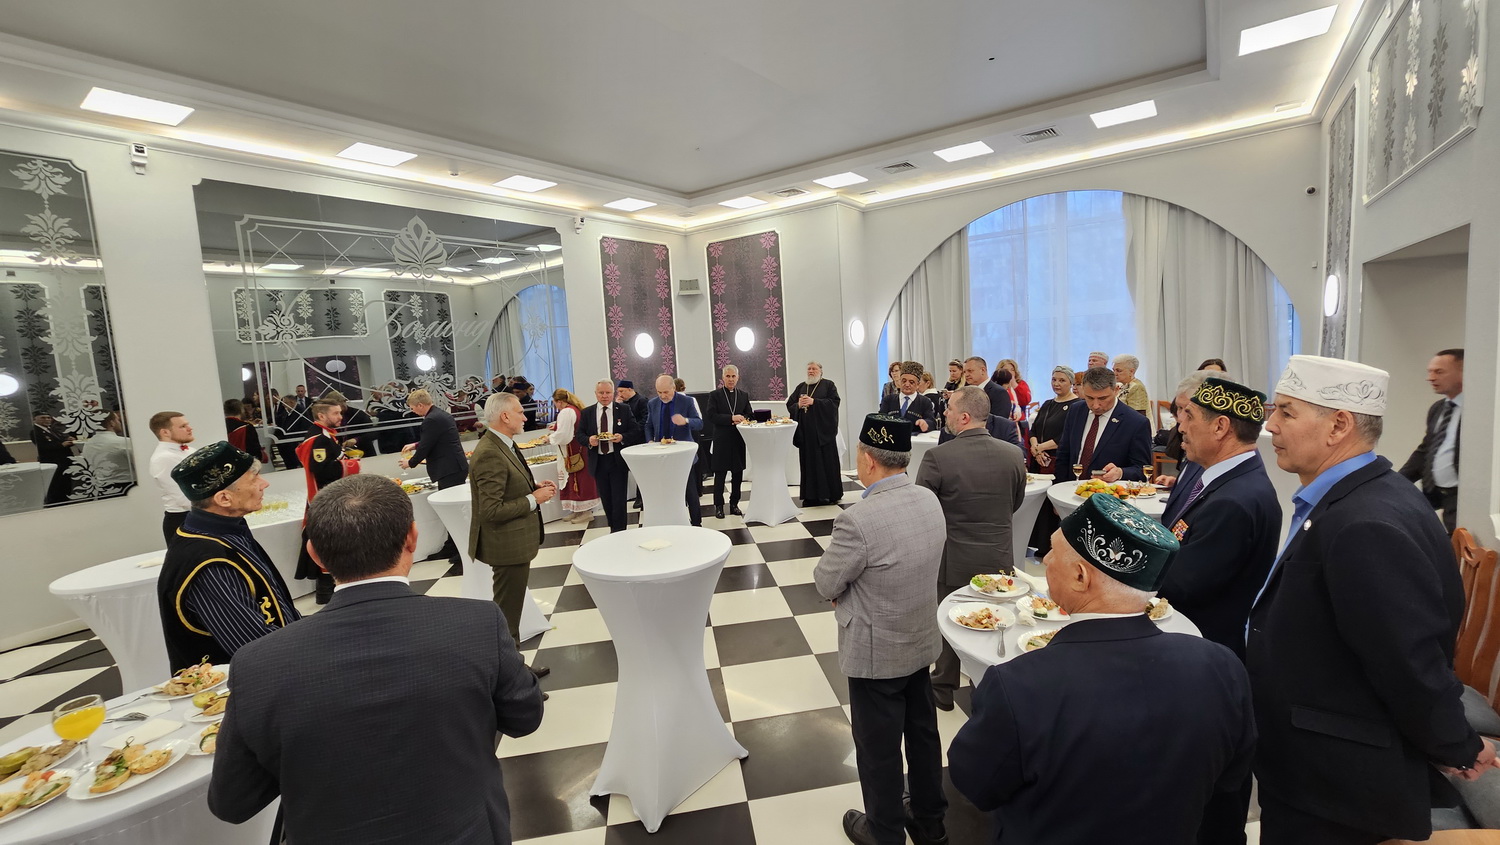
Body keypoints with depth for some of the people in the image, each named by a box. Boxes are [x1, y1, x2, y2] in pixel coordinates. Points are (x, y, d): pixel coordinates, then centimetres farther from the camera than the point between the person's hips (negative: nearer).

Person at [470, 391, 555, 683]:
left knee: (509, 611, 22)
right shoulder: (490, 454, -24)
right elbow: (491, 511, -27)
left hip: (515, 541, 10)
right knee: (507, 615, 4)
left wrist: (535, 487, 4)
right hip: (507, 545, -10)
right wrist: (534, 499, -20)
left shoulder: (502, 444, 7)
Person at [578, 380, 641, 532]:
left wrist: (623, 437, -18)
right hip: (598, 462, 3)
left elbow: (636, 431, 0)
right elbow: (579, 434, 7)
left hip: (618, 461, -3)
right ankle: (613, 529, 26)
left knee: (619, 499, -4)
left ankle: (619, 532, 6)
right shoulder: (587, 412, 6)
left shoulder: (624, 409, 1)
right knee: (606, 499, 12)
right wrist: (588, 440, -14)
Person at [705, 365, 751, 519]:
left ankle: (734, 504, 21)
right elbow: (711, 416, -11)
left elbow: (749, 415, 10)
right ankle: (718, 506, 13)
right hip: (721, 441, -3)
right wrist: (731, 418, -20)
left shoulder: (744, 395, 10)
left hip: (739, 440, 4)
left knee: (738, 474, 9)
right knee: (720, 474, 3)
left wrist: (741, 419, -13)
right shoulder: (715, 395, -1)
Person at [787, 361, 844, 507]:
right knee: (809, 462, 4)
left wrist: (814, 401, -17)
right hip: (806, 431, 4)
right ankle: (811, 495, 10)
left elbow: (834, 402, -11)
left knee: (827, 462, -1)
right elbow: (789, 405, 12)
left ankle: (831, 495, 8)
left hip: (823, 430, -4)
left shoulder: (828, 385, 4)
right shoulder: (801, 387, 16)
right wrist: (798, 404, -10)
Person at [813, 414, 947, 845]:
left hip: (876, 651, -7)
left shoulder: (858, 520, -31)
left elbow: (825, 585, -18)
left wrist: (836, 576, 3)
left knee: (879, 748, 15)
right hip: (922, 640, 7)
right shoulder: (930, 500, -7)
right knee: (923, 732, 24)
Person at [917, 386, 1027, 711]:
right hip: (999, 559, 3)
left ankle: (943, 688, 34)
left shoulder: (938, 456, -22)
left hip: (953, 559, -3)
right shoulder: (1014, 455, -9)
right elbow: (1016, 503, 6)